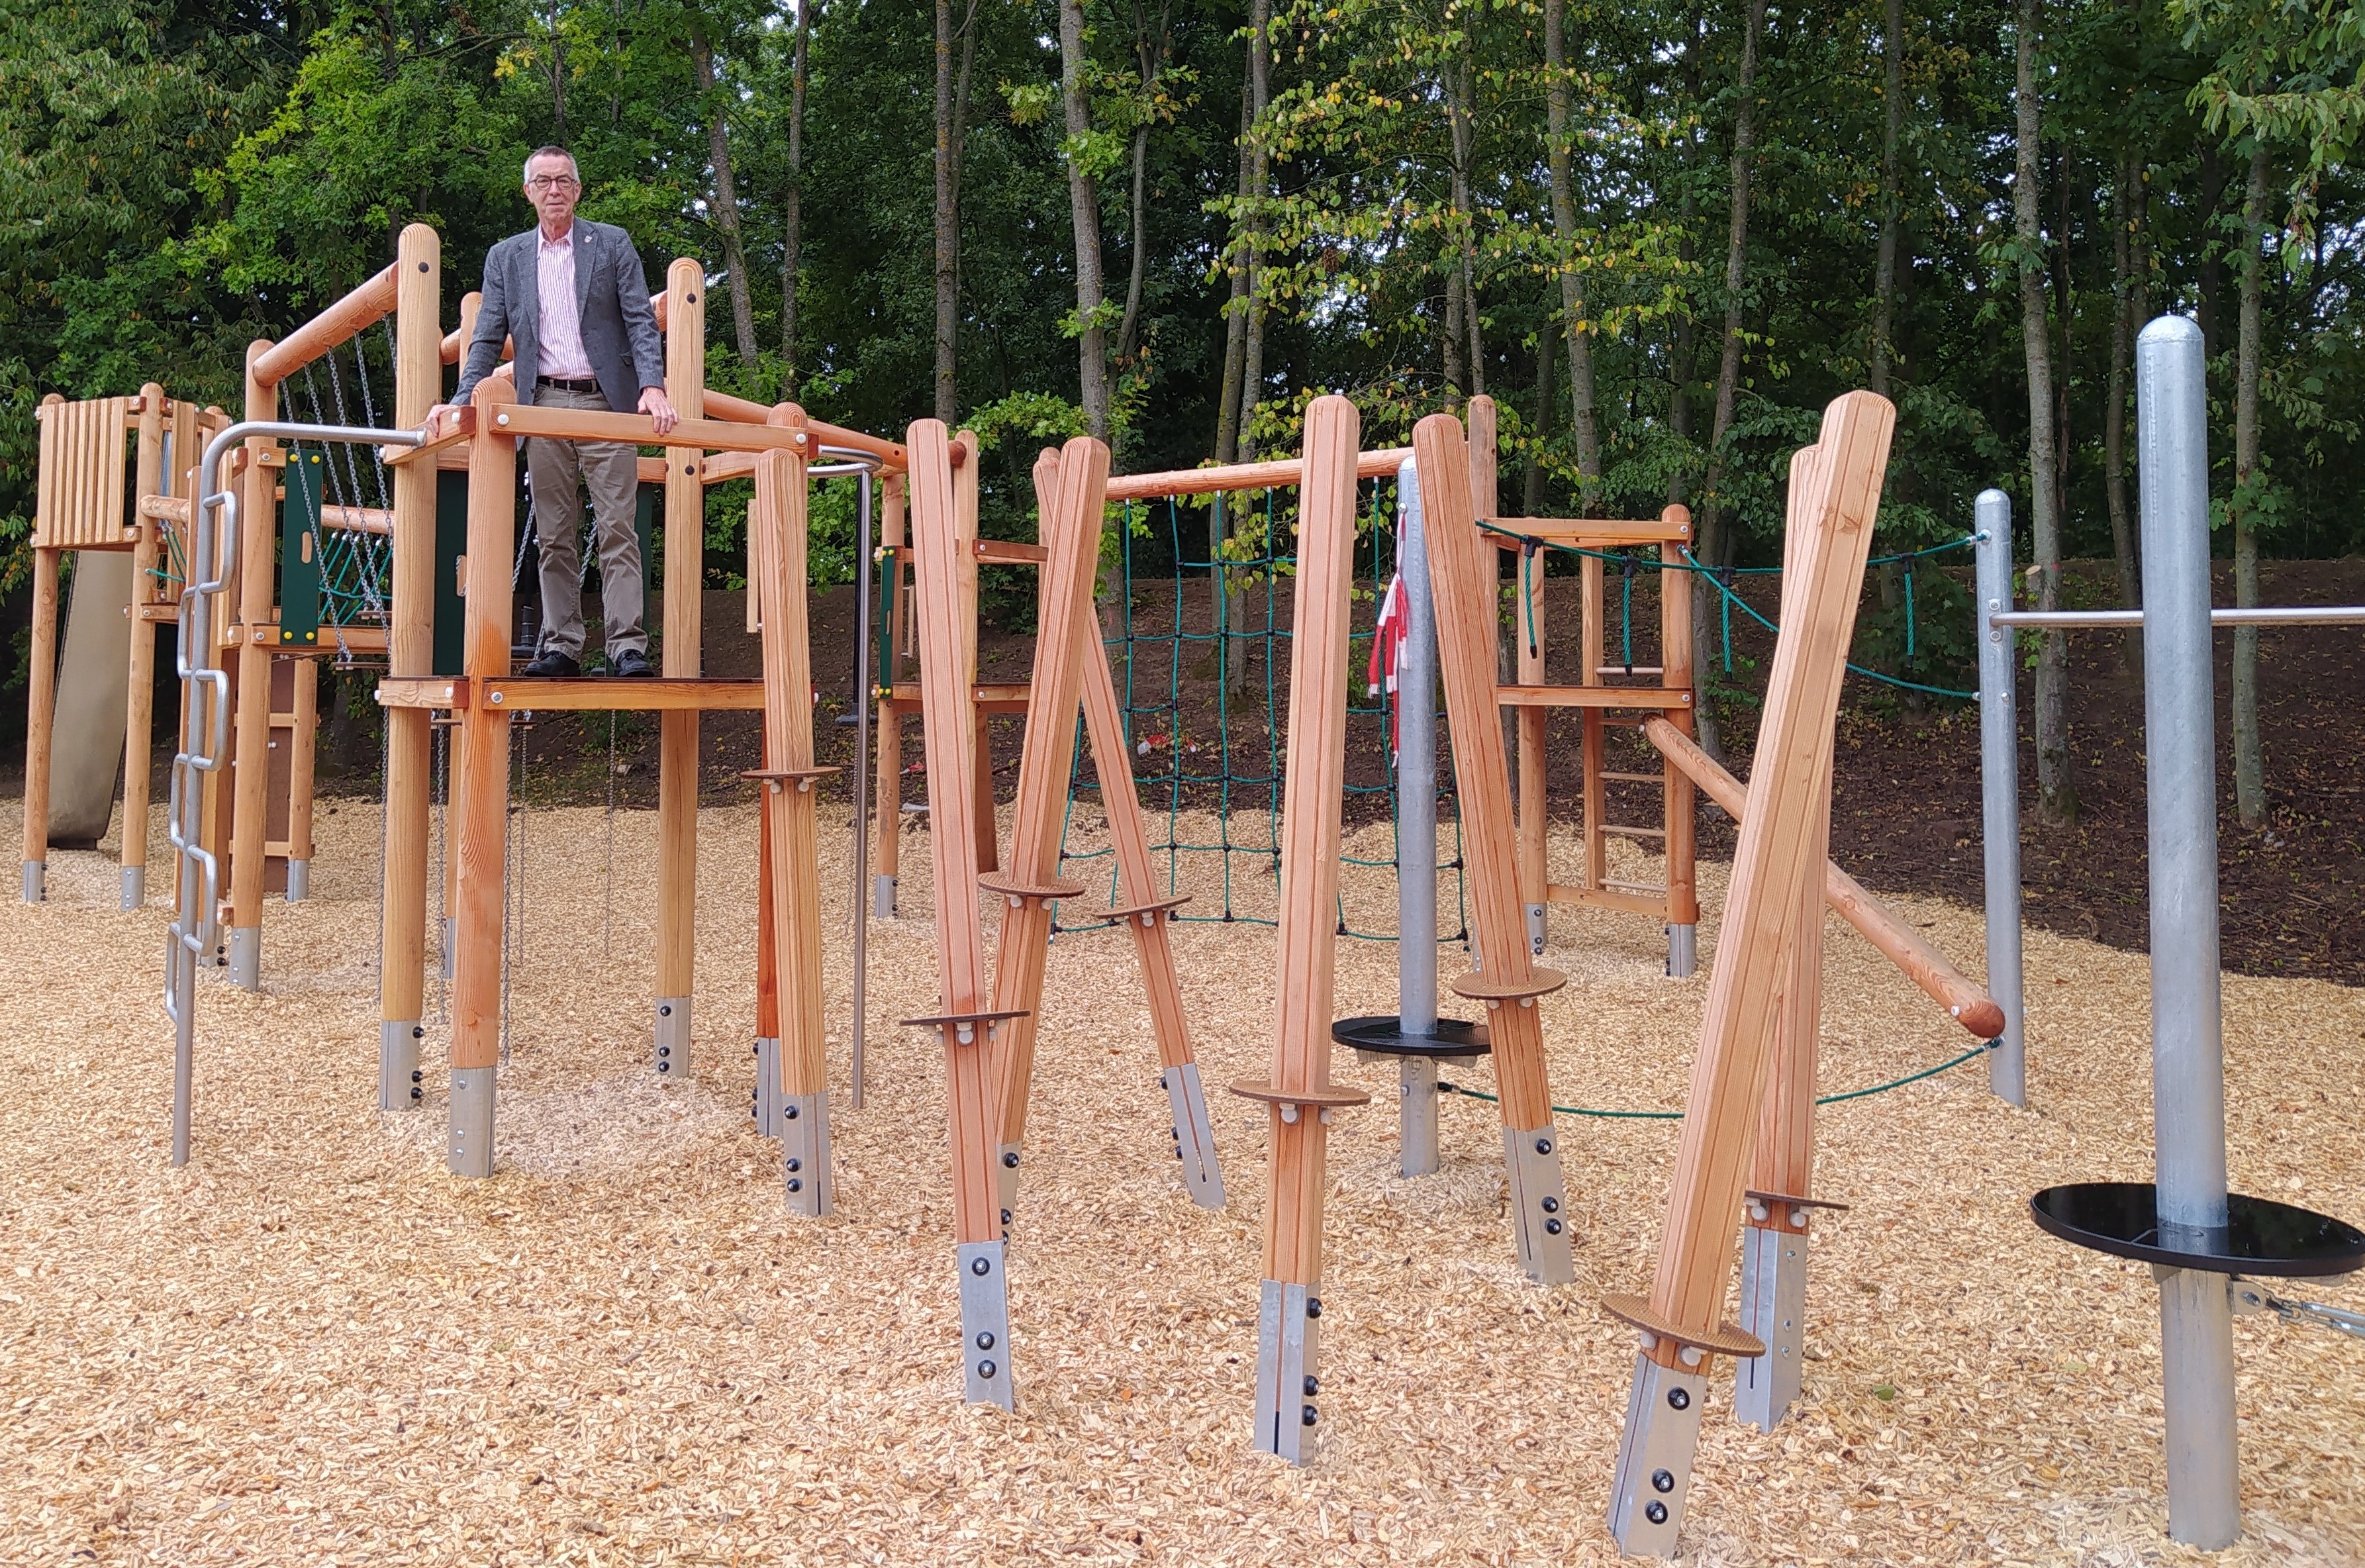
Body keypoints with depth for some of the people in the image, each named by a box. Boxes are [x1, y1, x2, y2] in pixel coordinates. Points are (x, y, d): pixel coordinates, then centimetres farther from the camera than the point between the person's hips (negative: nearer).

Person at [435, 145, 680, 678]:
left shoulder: (613, 244, 8)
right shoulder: (506, 256, 15)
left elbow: (641, 321, 1)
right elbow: (488, 339, 12)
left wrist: (652, 385, -15)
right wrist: (460, 400, -1)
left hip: (606, 403, -3)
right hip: (544, 406, 3)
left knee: (617, 529, -8)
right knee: (555, 536, 3)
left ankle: (627, 646, -11)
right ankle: (561, 646, 6)